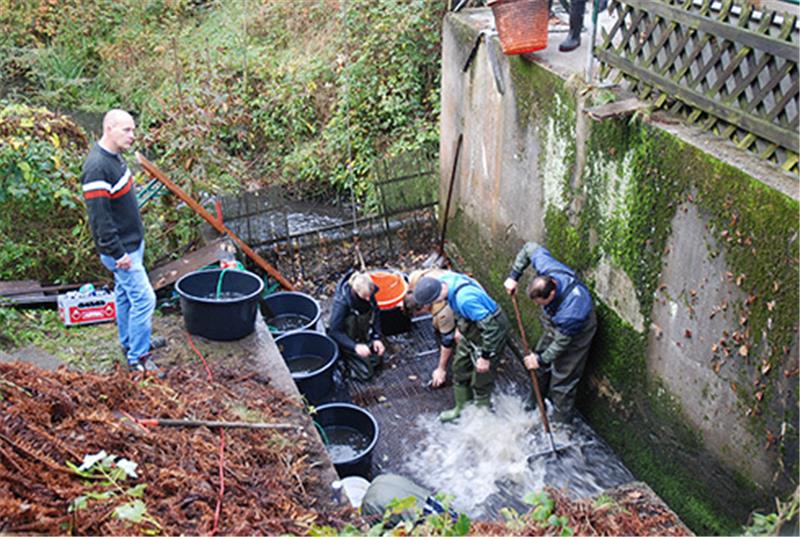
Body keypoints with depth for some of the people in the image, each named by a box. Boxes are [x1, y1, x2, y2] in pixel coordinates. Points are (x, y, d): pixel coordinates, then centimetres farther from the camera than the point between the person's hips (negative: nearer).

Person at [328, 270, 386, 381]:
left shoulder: (368, 293, -19)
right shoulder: (342, 301, -34)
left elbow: (375, 314, -2)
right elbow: (334, 331, -27)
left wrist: (377, 338, -13)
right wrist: (355, 346, -38)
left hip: (363, 336, 5)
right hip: (346, 338, -5)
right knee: (365, 372, -7)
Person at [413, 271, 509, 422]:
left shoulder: (465, 299, -40)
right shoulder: (445, 279, -14)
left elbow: (490, 326, -32)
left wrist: (485, 356, -23)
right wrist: (459, 328, 19)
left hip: (492, 332, -9)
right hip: (471, 329, 9)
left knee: (481, 378, 5)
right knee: (460, 367, 20)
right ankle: (462, 408, 41)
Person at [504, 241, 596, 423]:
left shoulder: (571, 312, -45)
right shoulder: (545, 267, -33)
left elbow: (562, 342, -27)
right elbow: (531, 248, -12)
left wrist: (541, 360, -14)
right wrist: (514, 276, -13)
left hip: (576, 332, -7)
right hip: (553, 324, 7)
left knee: (563, 381, 4)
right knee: (540, 367, 23)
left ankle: (561, 423, 24)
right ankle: (536, 400, 48)